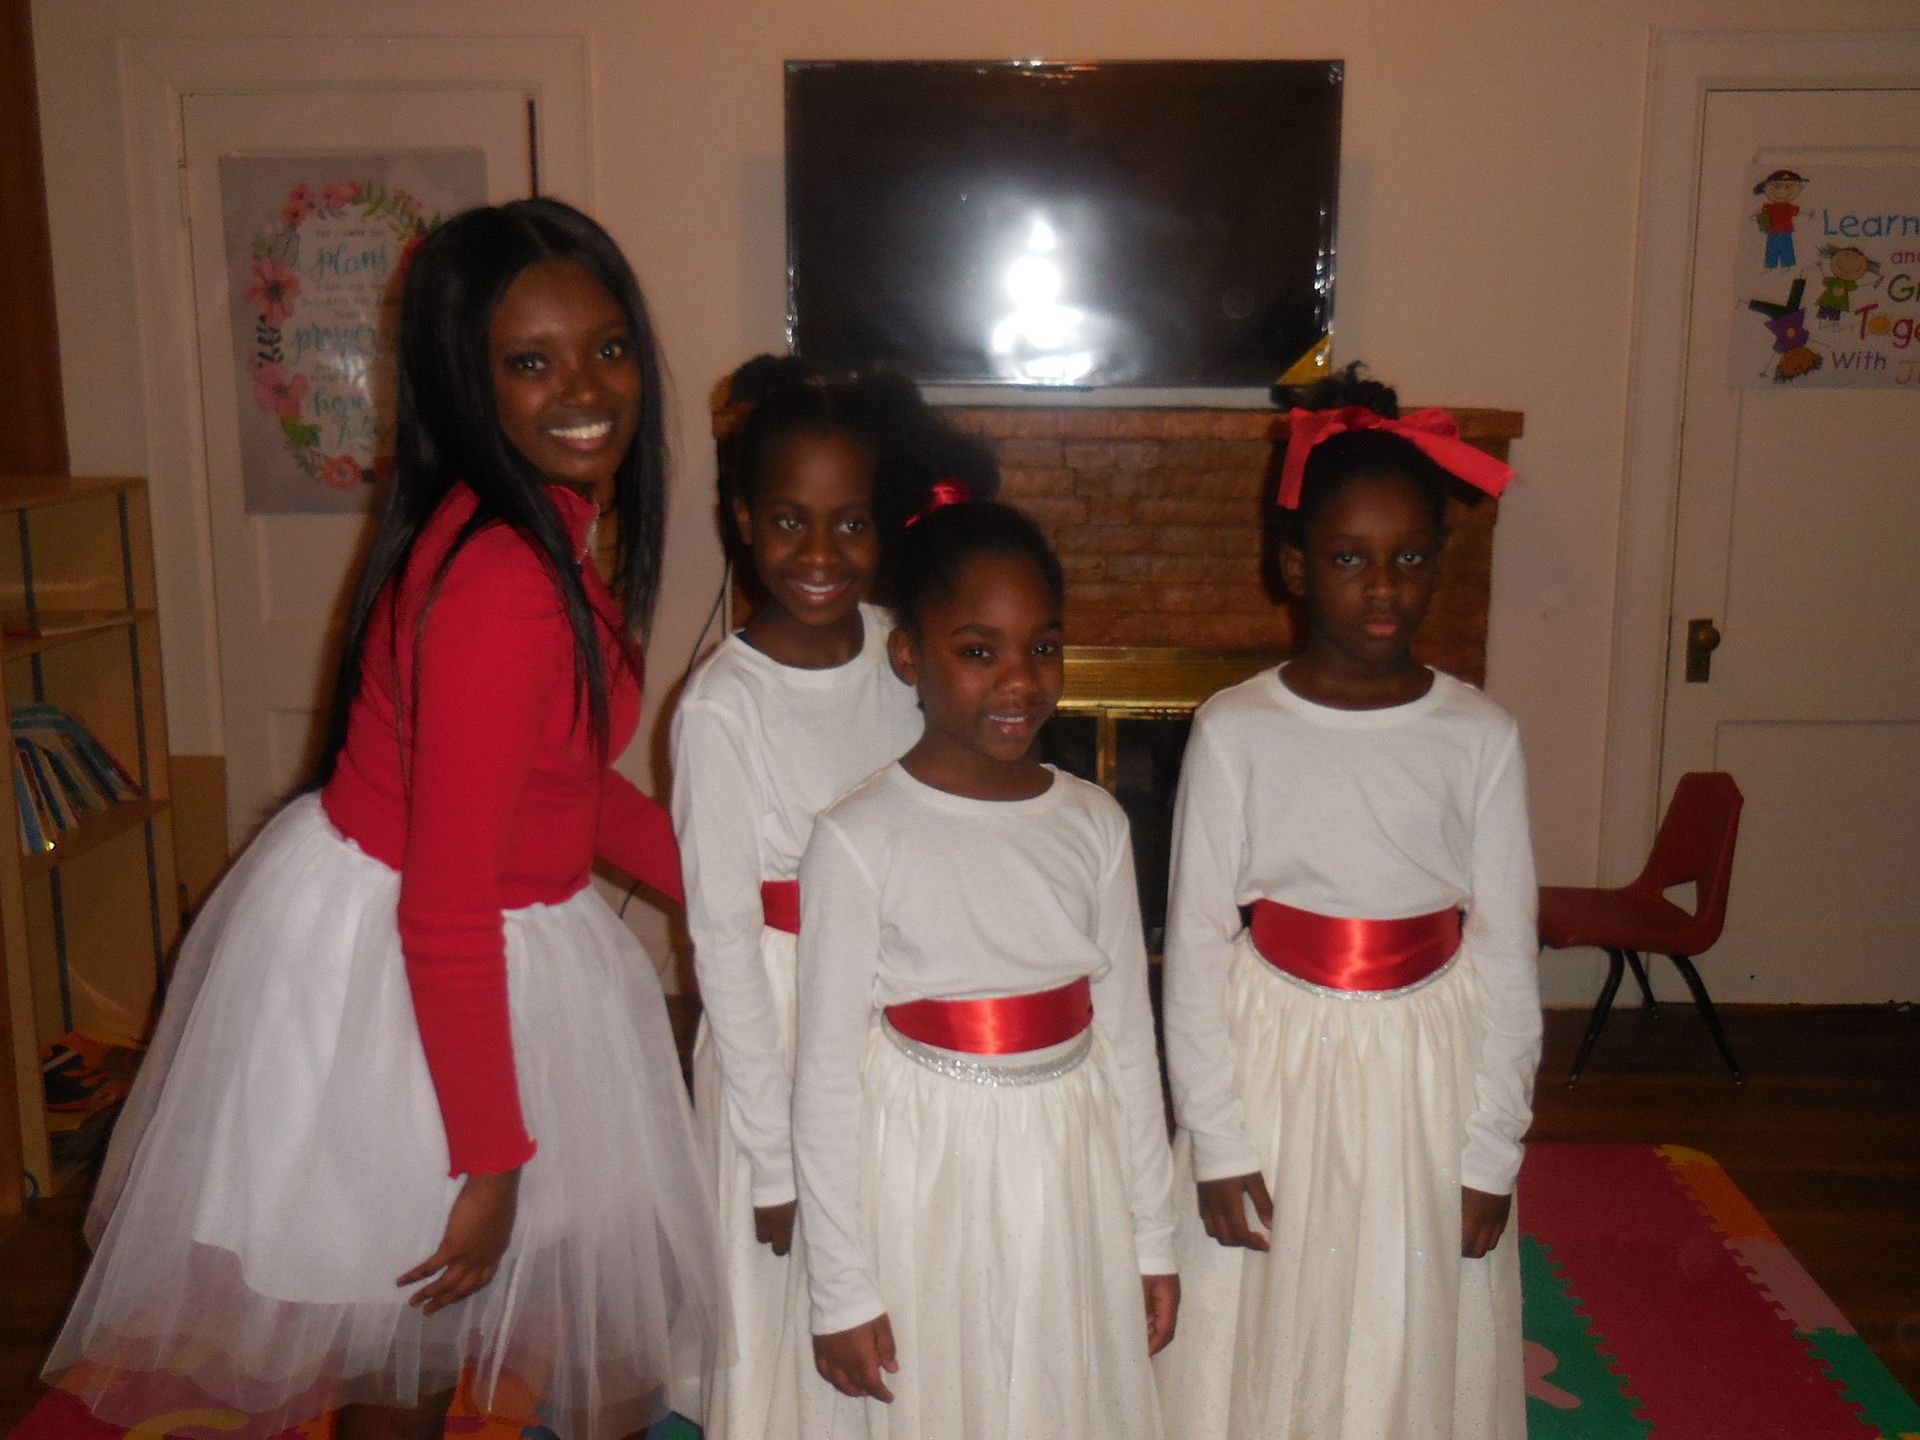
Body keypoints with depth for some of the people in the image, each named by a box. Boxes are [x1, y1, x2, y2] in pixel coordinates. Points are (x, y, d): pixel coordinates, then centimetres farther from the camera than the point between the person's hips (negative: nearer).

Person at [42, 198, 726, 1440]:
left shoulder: (544, 532, -1)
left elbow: (566, 778, 10)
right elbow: (446, 914, -29)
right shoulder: (502, 588, -31)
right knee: (408, 1328, 18)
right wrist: (492, 1161, -20)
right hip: (388, 977, -8)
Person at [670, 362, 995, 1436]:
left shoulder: (904, 653, -5)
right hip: (786, 1017, -4)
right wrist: (775, 1155, -11)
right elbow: (724, 938, -14)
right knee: (800, 1311, 12)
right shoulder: (723, 707, -19)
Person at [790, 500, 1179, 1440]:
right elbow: (827, 1076, -10)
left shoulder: (1093, 823, -2)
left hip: (1072, 1180, 4)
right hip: (926, 1186, -3)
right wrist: (841, 1291, -6)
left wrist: (1152, 1238, 9)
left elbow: (1127, 1038, 4)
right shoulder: (859, 840, -14)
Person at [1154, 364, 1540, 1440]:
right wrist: (1217, 1142, -6)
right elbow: (1195, 947, -6)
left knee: (1413, 1350, 13)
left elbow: (1507, 957, -1)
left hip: (1429, 1076, 1)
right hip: (1273, 1067, -1)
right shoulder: (1236, 730, -8)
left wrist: (1492, 1152, -1)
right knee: (1261, 1351, 10)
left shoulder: (1483, 736, -4)